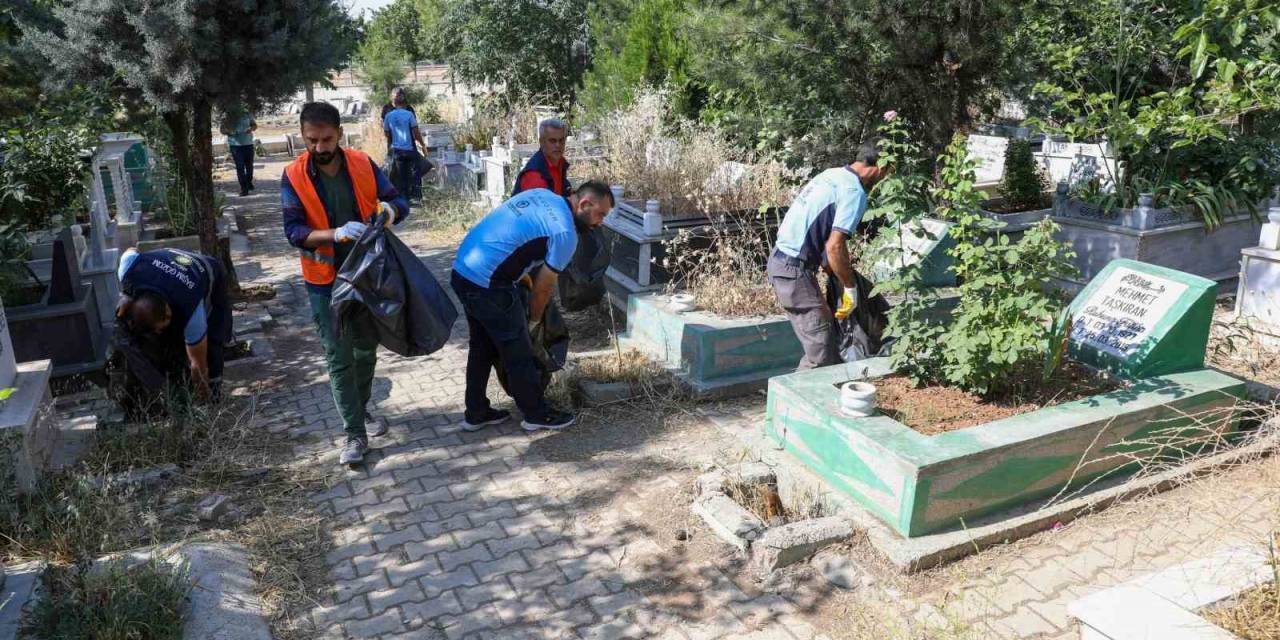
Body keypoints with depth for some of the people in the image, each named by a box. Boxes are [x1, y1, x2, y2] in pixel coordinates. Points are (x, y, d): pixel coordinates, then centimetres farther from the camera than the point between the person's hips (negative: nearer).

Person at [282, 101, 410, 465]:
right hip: (327, 281, -3)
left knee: (366, 350, 17)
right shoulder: (294, 177, -11)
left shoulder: (363, 165, -6)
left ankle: (360, 411, 38)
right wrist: (337, 234, -34)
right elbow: (293, 231, -16)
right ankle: (355, 434, 7)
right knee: (339, 359, -2)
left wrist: (390, 210, -28)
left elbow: (399, 203, -2)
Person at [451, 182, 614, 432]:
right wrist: (533, 318, 14)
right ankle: (537, 414, 20)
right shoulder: (565, 233, -13)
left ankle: (476, 413, 32)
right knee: (518, 351, 6)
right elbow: (543, 288, -5)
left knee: (482, 346, 21)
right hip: (487, 284, -9)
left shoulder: (542, 194, 10)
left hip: (462, 270, 9)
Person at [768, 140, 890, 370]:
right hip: (795, 268, -10)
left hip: (780, 259, 10)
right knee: (821, 351, -5)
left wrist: (836, 271, 22)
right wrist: (850, 287, -9)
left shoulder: (832, 174, 14)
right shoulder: (855, 192, -14)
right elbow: (834, 246, -22)